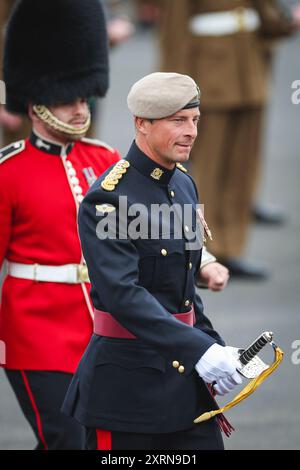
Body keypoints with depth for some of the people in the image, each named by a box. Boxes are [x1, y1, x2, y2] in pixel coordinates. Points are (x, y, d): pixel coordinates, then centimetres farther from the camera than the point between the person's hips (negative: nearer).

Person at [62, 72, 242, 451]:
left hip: (184, 376, 8)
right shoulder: (107, 199, -17)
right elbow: (122, 294, -27)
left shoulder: (184, 184, 10)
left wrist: (213, 346, 9)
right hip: (127, 381, -8)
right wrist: (197, 350, -34)